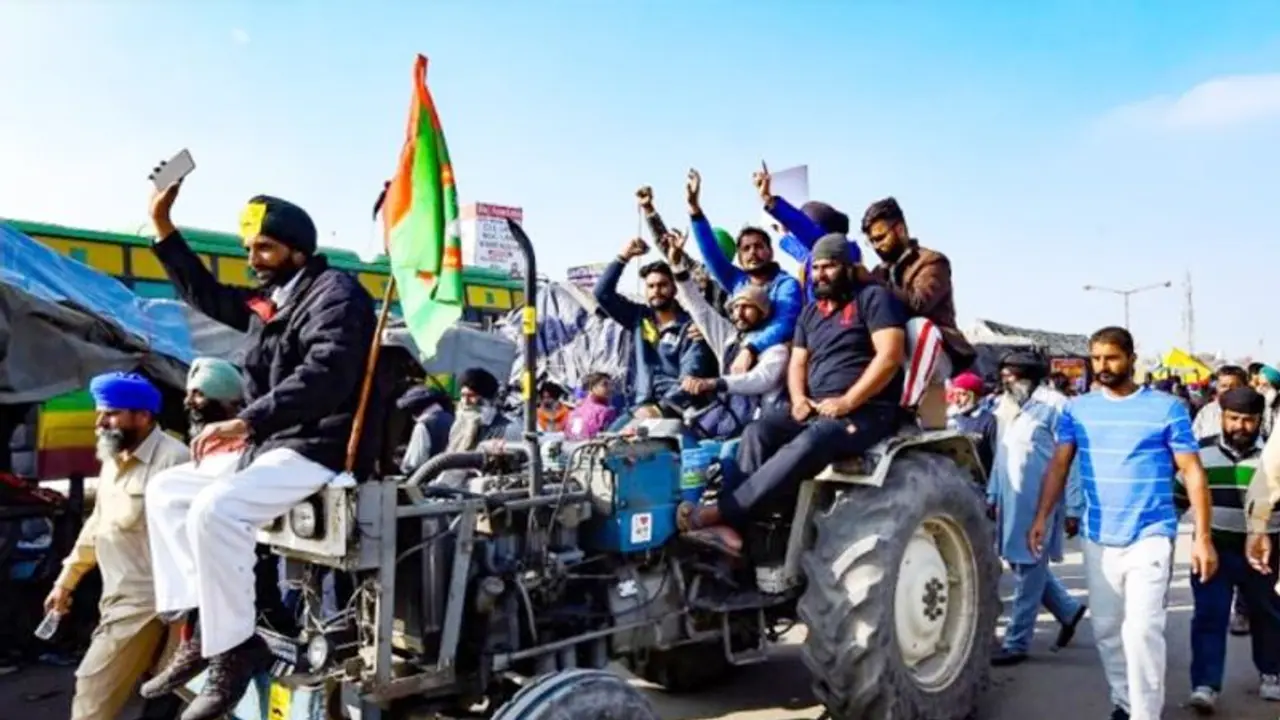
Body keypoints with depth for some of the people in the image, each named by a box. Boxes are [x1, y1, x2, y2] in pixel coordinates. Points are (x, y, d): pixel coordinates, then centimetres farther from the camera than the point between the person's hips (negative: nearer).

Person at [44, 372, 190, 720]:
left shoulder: (172, 459, -18)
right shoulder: (114, 459, 13)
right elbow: (96, 525, 24)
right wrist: (66, 580, 25)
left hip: (146, 602, -9)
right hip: (119, 599, 9)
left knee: (93, 692, -5)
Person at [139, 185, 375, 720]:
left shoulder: (335, 293, -12)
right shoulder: (270, 300, 17)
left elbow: (325, 375, -27)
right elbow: (205, 294, 32)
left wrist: (245, 422, -32)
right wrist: (162, 226, 25)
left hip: (318, 451, -11)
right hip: (270, 445, 11)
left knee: (214, 509, -29)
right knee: (165, 490, 12)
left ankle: (234, 647, -15)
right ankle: (196, 624, 5)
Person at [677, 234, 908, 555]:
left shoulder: (873, 297, 0)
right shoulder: (811, 312, 22)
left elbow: (890, 355, -13)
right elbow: (797, 363, 20)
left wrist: (847, 402, -19)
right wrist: (799, 399, -3)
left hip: (868, 410, -7)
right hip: (816, 408, 7)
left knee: (808, 444, -35)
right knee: (758, 432, -21)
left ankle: (719, 512, -40)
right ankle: (732, 525, -34)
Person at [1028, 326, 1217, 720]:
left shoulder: (1166, 407, -4)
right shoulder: (1077, 409, 4)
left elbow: (1193, 472, -3)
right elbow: (1058, 466, 3)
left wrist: (1202, 536, -8)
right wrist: (1042, 517, -8)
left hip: (1150, 536, -4)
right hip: (1097, 538, 4)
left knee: (1141, 629, -11)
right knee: (1106, 629, 13)